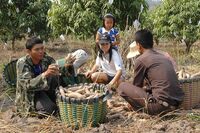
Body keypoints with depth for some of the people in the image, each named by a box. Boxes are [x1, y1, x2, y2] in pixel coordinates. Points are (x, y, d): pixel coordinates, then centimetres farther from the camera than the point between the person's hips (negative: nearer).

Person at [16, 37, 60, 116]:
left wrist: (57, 73, -35)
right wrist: (45, 74, -45)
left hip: (46, 90, 4)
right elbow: (28, 85, -30)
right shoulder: (22, 63, -19)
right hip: (30, 96, -4)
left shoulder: (48, 59, -9)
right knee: (50, 108, -30)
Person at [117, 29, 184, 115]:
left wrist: (132, 101, 29)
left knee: (122, 86, 4)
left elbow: (137, 85, 10)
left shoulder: (141, 60, -3)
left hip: (161, 105, -8)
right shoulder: (164, 57, 17)